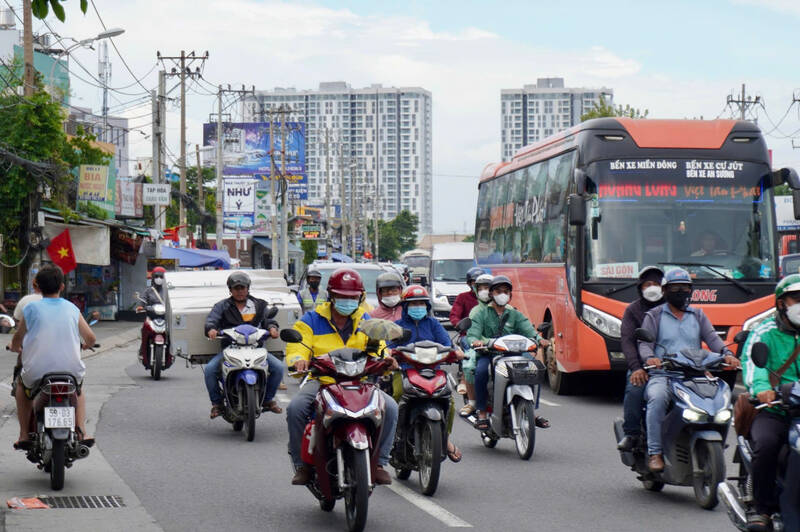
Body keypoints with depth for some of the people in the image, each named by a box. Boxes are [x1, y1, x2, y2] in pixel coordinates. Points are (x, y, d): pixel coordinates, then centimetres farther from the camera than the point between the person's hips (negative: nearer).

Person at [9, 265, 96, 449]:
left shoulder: (31, 308, -2)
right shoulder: (72, 309, 3)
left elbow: (17, 339, 5)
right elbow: (90, 338, 7)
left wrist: (15, 347, 29)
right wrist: (81, 346, 30)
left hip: (37, 373, -1)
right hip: (71, 370, 1)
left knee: (22, 386, 33)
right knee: (79, 387, 36)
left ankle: (24, 435, 23)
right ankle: (81, 431, 19)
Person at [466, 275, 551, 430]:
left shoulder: (515, 315, 19)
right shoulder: (481, 314, 11)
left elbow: (528, 330, 2)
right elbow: (472, 333, -4)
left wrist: (539, 339, -22)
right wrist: (475, 341, -30)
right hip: (488, 354, -3)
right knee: (481, 371, -35)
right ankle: (482, 414, -28)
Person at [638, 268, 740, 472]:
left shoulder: (698, 315, 22)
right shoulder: (654, 316, 12)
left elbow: (712, 338, 8)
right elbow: (644, 343, 0)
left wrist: (726, 353, -14)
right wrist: (650, 357, -24)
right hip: (662, 376, -3)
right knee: (658, 398, -35)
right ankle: (654, 453, -31)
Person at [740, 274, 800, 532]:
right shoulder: (765, 332, 6)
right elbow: (751, 360, -12)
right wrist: (760, 387, -33)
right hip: (772, 411, -3)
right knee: (766, 445, -32)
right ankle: (762, 509, -17)